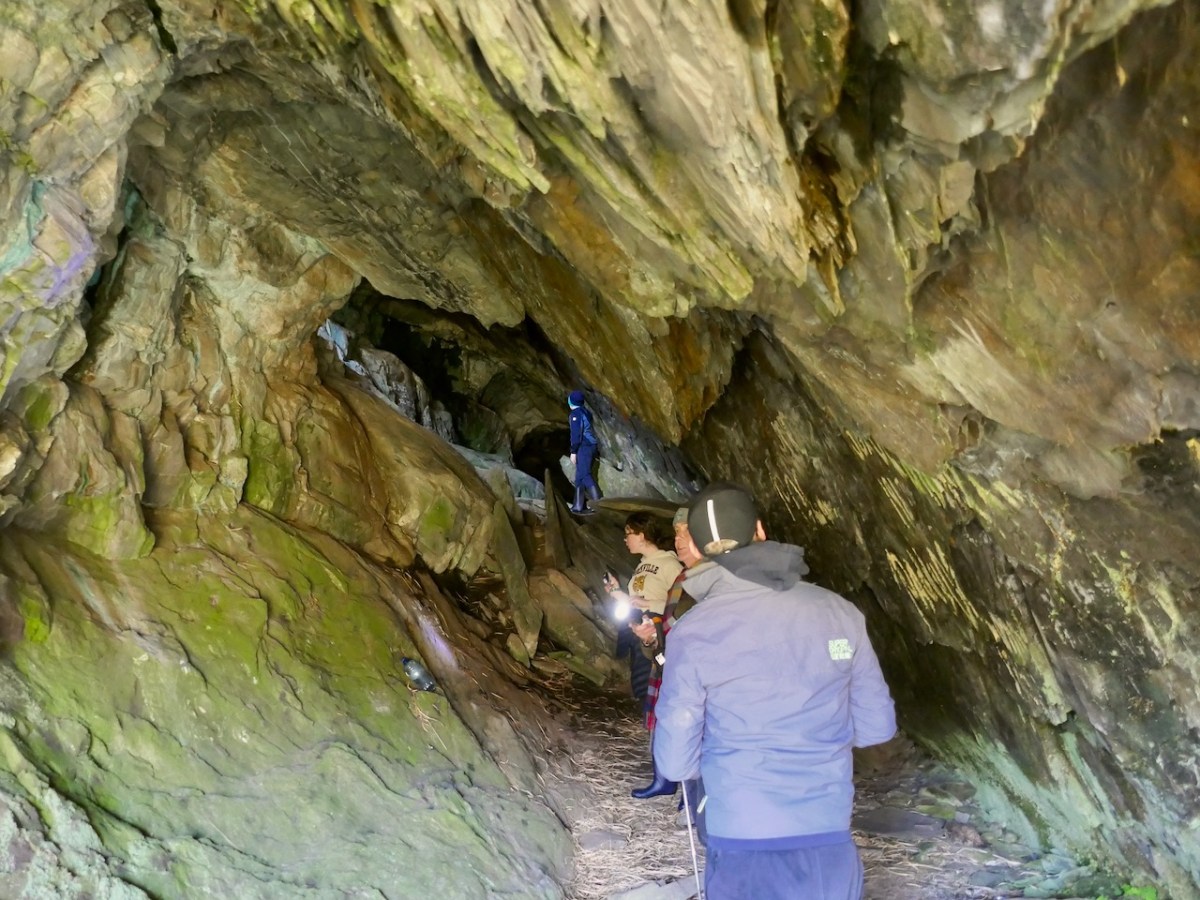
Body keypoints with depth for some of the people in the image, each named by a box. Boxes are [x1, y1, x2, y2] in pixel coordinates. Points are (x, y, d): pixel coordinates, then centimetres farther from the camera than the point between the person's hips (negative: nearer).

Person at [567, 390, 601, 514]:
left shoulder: (576, 413, -9)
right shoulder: (585, 412, 17)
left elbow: (576, 433, -15)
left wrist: (573, 451, -14)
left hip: (583, 447, -9)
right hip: (591, 446, 9)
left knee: (585, 475, -13)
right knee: (580, 476, 11)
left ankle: (598, 503, -22)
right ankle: (579, 505, 12)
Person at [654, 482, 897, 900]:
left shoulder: (692, 632, -11)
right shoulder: (840, 613, -4)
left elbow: (674, 762, -8)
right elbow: (877, 725, 5)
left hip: (742, 847, -2)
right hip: (831, 842, 3)